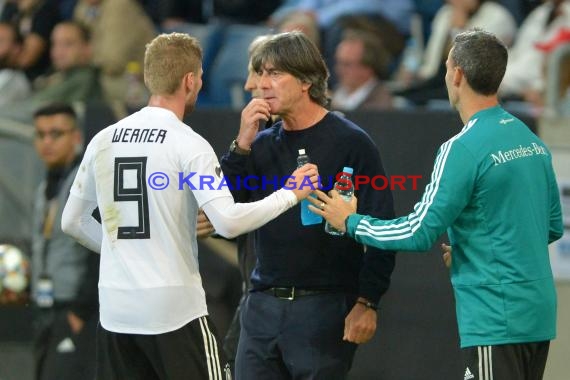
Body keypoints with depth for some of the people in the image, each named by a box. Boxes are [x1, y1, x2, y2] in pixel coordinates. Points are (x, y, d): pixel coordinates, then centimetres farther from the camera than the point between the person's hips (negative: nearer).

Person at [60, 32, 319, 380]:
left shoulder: (103, 141, 7)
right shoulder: (189, 145, -9)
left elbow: (72, 222, 14)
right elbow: (228, 222, -18)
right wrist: (290, 195, -6)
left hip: (115, 311, 6)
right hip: (175, 310, -6)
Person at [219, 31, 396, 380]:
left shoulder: (351, 144, -5)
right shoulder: (262, 144, 11)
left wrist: (367, 302, -12)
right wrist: (242, 144, -6)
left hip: (324, 308, -5)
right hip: (263, 305, 5)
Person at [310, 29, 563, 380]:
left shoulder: (463, 149, -14)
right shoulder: (532, 141, 11)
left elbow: (420, 233, -14)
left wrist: (351, 222, 1)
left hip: (495, 322, -8)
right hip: (538, 317, 8)